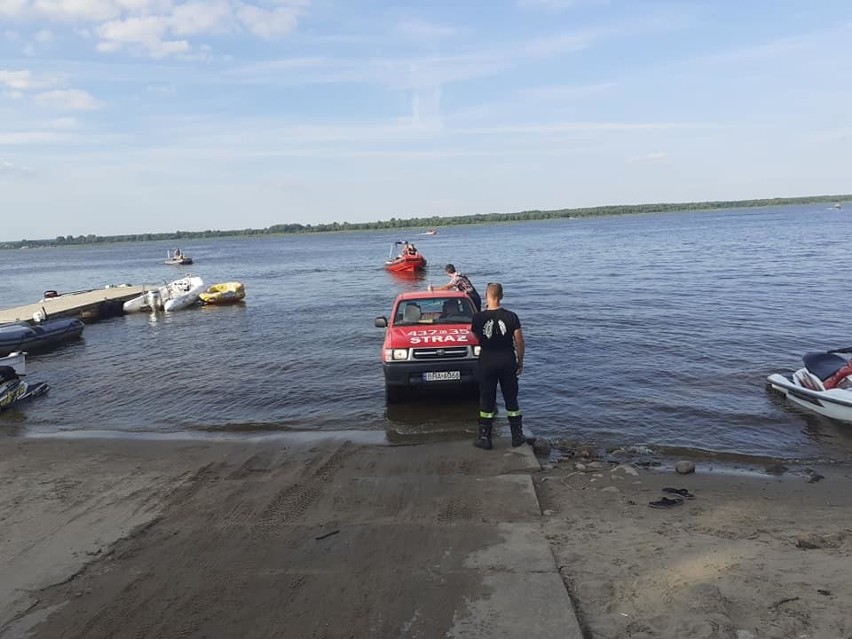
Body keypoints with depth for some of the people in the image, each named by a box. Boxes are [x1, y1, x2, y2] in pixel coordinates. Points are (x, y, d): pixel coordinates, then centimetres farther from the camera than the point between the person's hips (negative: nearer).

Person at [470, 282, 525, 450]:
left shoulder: (478, 317, -10)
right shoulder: (511, 316, -8)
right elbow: (519, 341, -4)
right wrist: (520, 361, 9)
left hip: (487, 362, -1)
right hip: (508, 361, 1)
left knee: (486, 401, 9)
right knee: (511, 399, 13)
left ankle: (484, 438, 13)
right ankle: (517, 436, 20)